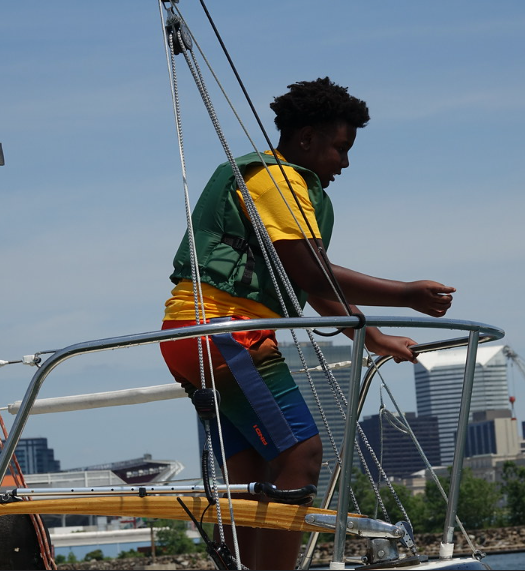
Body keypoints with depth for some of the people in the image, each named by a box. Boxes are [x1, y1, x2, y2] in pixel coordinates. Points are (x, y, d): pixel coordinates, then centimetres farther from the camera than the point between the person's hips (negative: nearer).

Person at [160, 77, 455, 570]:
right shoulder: (278, 179, -7)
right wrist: (407, 295, -10)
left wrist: (374, 339, 24)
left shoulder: (288, 183, 26)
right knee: (300, 452, -15)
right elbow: (315, 278, -16)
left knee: (250, 474, 8)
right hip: (225, 330, -11)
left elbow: (314, 288, 27)